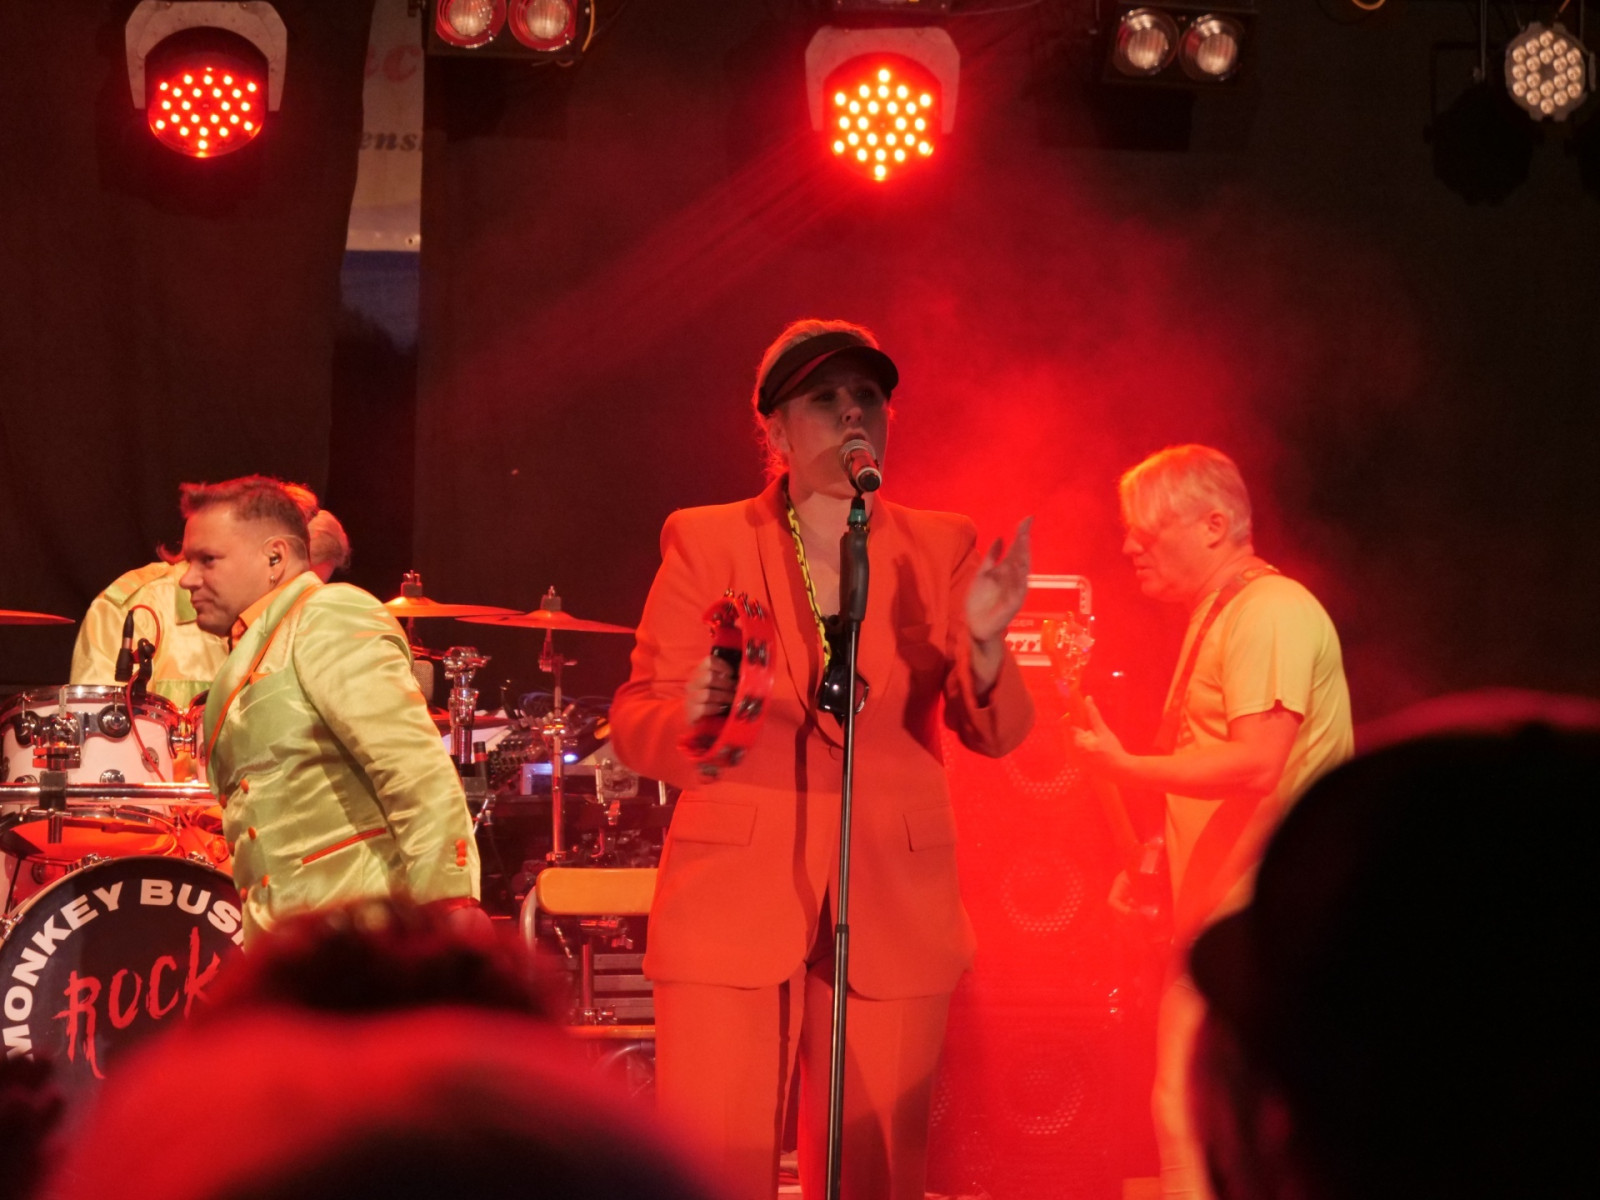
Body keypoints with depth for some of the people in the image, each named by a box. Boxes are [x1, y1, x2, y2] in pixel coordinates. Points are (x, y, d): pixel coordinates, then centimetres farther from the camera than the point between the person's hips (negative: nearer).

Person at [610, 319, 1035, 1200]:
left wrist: (984, 644, -19)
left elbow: (995, 734, 1)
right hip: (733, 902, -2)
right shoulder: (705, 543, 3)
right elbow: (633, 726, 0)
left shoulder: (942, 551, 8)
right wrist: (693, 715, -22)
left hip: (893, 915, 2)